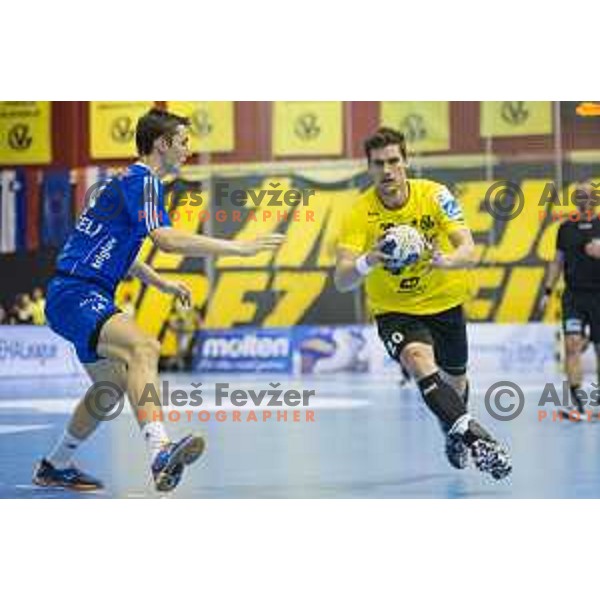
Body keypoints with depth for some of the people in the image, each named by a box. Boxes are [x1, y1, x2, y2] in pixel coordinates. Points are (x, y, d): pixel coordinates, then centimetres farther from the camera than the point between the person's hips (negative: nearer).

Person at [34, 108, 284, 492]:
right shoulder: (142, 180, -11)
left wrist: (161, 283, 30)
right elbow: (167, 240, -25)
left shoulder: (129, 181, 20)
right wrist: (239, 248, -22)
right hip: (76, 296, -11)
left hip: (87, 296, 11)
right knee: (143, 347, -34)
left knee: (112, 386, 24)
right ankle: (160, 453, -54)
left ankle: (55, 467, 40)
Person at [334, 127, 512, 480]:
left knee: (455, 379, 19)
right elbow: (341, 281, -27)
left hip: (445, 301, 2)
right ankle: (475, 437, -39)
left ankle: (453, 432, 52)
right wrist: (367, 262, -49)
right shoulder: (360, 214, -19)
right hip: (395, 310, -2)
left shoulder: (434, 195, -16)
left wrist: (445, 261, -47)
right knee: (420, 362, -32)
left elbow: (469, 251, -24)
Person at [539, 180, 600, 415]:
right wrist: (547, 291, 10)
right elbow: (558, 261, 15)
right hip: (573, 294, 1)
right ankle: (576, 401, -11)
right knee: (572, 343, -12)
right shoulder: (566, 227, 8)